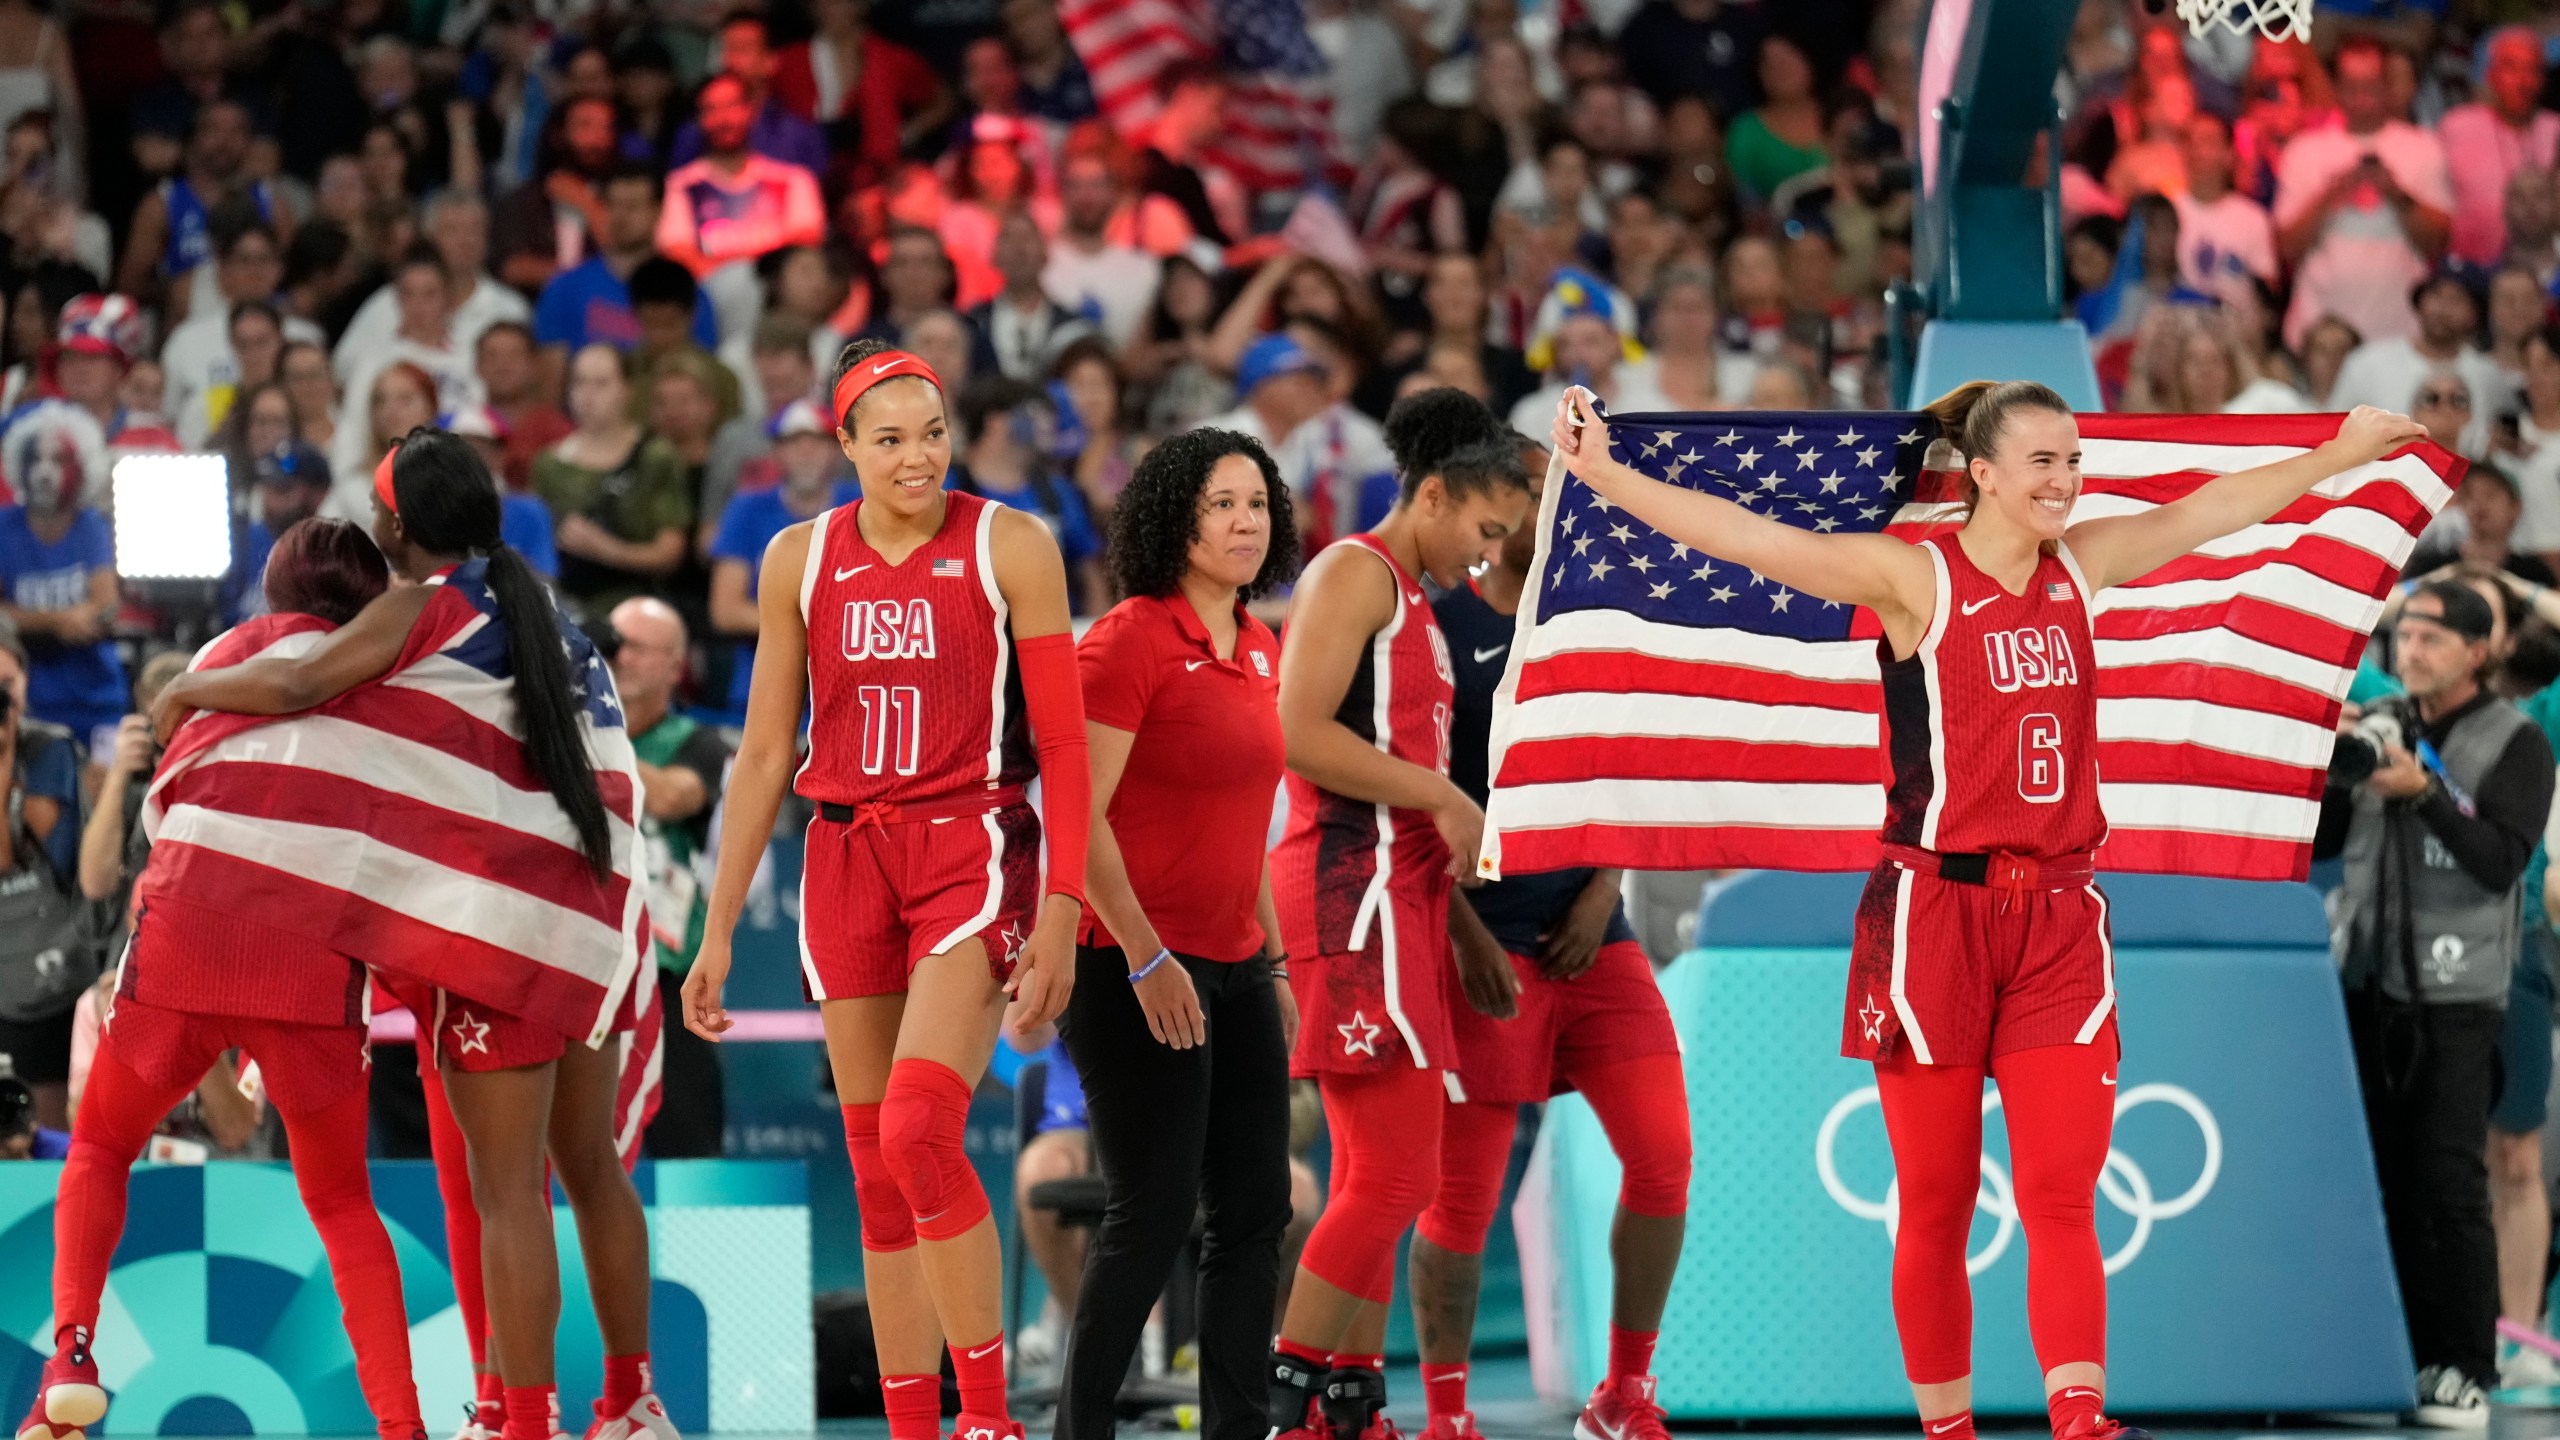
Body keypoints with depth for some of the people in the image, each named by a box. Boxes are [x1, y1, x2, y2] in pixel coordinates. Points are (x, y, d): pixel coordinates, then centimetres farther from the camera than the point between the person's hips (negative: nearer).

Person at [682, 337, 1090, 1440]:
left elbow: (1063, 743, -2)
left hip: (974, 852, -4)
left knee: (918, 1131, -21)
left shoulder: (1012, 548, -2)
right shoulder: (800, 560, 7)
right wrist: (719, 930, 10)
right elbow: (765, 754, 12)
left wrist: (1062, 912, -10)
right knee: (876, 1169, 4)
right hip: (848, 859, 4)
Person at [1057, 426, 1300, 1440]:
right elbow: (1077, 817, -16)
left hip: (1234, 969, 8)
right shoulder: (1128, 642, -11)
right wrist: (1145, 957, -20)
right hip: (1134, 969, -8)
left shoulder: (1260, 651, 13)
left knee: (1255, 1212, 6)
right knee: (1153, 1218, -7)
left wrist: (1274, 957, 18)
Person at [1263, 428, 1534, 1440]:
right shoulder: (1356, 570, -8)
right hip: (1353, 890, -11)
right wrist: (1443, 798, -17)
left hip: (1398, 891, 11)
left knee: (1373, 1174, 11)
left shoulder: (1412, 600, 22)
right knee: (1394, 1175, -13)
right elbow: (1300, 733, -19)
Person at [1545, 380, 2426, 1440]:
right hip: (1936, 908, -4)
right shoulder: (1913, 580, -5)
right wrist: (1608, 478, -26)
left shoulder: (2082, 566, 10)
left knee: (2062, 1193, -6)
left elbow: (2211, 510, 24)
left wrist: (2341, 454, 34)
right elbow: (1750, 539, -15)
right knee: (1936, 1204, 1)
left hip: (2058, 916, 4)